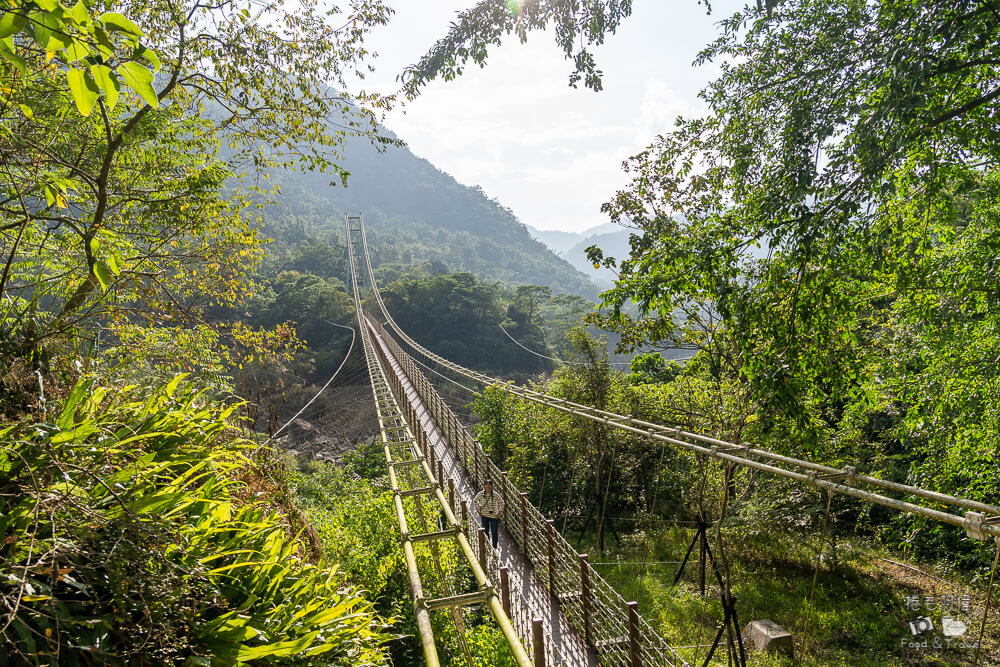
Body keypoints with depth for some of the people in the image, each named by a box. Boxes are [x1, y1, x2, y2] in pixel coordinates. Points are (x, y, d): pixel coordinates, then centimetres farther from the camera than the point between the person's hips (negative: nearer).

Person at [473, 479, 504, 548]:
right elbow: (474, 501, 7)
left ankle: (495, 547, 20)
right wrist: (478, 511, 2)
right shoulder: (481, 494, -8)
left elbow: (502, 503, -3)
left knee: (494, 532, 4)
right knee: (485, 532, 11)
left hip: (494, 516, -2)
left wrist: (499, 513, -8)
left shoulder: (495, 495, -13)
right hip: (484, 516, 2)